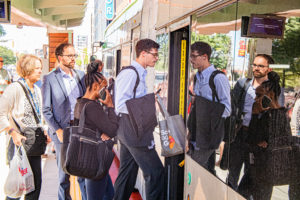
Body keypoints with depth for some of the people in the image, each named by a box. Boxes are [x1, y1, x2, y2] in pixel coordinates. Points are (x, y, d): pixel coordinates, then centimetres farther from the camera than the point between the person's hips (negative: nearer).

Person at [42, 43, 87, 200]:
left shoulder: (81, 75, 8)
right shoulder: (49, 79, -5)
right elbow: (46, 110, -5)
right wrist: (58, 130, -13)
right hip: (62, 130, -3)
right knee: (64, 170, 8)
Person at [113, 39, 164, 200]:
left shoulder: (138, 73, 16)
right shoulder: (130, 73, -15)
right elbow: (121, 105, -21)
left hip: (130, 131, 11)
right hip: (133, 131, -11)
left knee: (127, 172, 18)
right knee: (155, 171, -5)